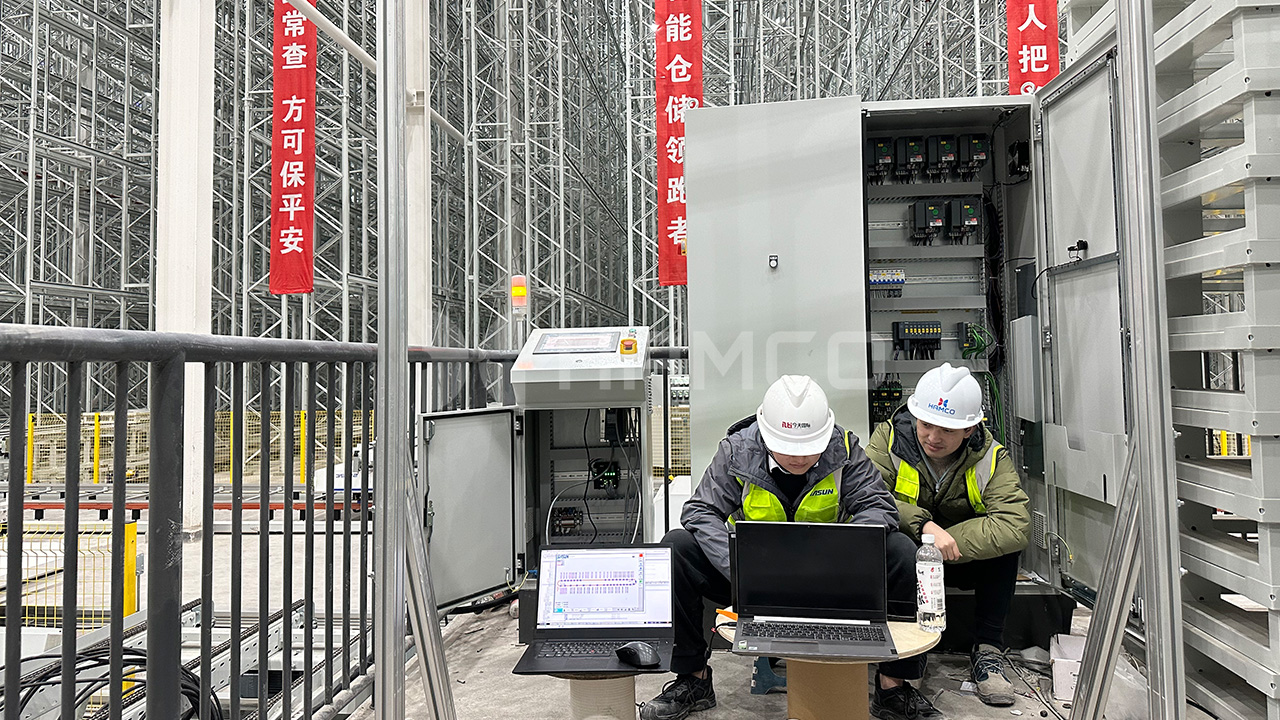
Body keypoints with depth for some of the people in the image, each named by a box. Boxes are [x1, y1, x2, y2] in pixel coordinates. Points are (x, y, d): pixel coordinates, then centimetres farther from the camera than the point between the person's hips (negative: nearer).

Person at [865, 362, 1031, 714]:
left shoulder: (992, 458, -14)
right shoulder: (889, 437, -15)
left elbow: (1016, 525, -30)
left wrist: (947, 543, -35)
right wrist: (923, 526, -40)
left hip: (962, 564, 1)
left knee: (1004, 538, -27)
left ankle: (988, 648, -11)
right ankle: (890, 670, -28)